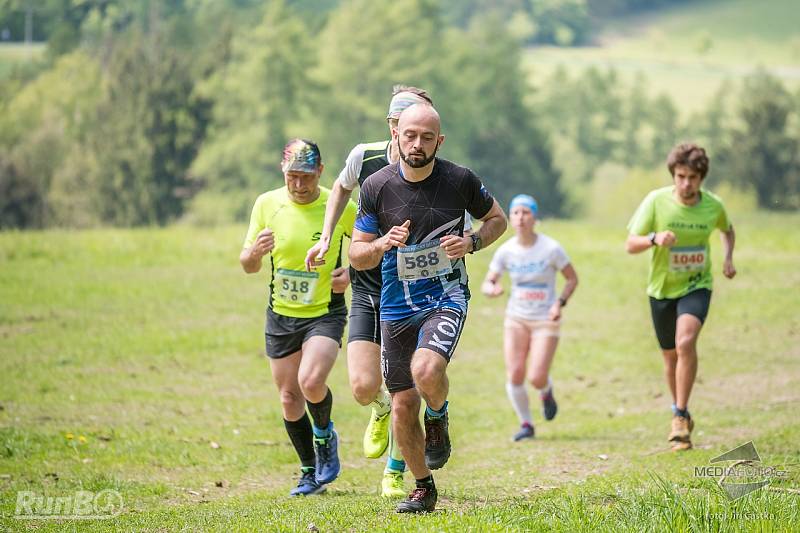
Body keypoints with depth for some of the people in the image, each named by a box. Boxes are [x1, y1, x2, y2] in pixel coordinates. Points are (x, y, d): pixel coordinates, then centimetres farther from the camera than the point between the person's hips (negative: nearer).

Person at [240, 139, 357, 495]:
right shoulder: (267, 204, -4)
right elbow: (248, 267, 3)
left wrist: (352, 272, -12)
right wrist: (254, 253, -20)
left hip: (325, 313, -3)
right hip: (281, 315, 3)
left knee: (311, 382, -25)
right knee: (289, 400, 6)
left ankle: (324, 436, 7)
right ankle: (310, 474, 25)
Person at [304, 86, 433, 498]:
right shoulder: (364, 157, -7)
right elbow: (342, 187, 17)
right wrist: (325, 238, 12)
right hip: (368, 293, 1)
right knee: (364, 387, -12)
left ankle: (395, 473, 19)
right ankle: (381, 412, 27)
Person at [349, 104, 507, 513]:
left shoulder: (460, 180, -8)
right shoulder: (376, 187, -5)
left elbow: (496, 219, 11)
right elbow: (357, 256, 2)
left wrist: (472, 242, -10)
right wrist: (383, 244, -20)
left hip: (446, 298, -3)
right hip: (396, 306, 3)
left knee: (426, 370, -32)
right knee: (402, 406, 3)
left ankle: (438, 417, 4)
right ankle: (423, 489, 24)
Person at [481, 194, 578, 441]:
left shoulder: (551, 248, -13)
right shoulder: (506, 251, -5)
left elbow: (572, 278, -1)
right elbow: (487, 283, 1)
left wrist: (560, 303, -16)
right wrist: (492, 289, -24)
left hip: (545, 320, -3)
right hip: (516, 318, 3)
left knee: (537, 378, -12)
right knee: (514, 374, -9)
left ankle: (546, 393, 27)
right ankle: (526, 424, 12)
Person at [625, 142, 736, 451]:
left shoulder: (713, 206, -9)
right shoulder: (656, 201, -15)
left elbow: (727, 230, 15)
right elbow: (630, 245, -14)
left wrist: (728, 258, -2)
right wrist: (654, 238, -34)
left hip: (696, 286, -1)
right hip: (662, 288, 1)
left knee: (685, 342, -26)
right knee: (671, 355, 13)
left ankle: (680, 416, -18)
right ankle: (681, 414, 36)